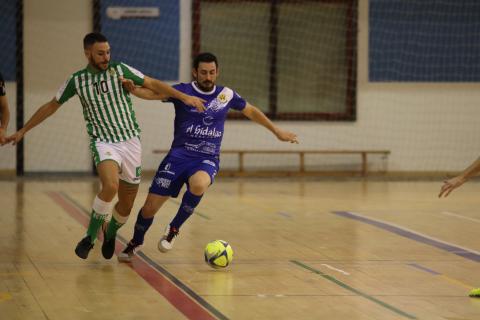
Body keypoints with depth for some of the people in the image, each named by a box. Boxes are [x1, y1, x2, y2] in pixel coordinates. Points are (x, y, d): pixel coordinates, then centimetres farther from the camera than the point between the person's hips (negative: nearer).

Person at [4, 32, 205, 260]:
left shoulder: (120, 70, 0)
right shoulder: (76, 80, 2)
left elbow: (152, 84, 0)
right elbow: (51, 106, 14)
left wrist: (184, 97, -11)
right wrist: (23, 131, 17)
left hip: (130, 141, 2)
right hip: (103, 142, -2)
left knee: (126, 205, 4)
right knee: (110, 186, -31)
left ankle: (110, 234, 36)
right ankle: (90, 237, -14)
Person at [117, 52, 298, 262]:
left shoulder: (226, 95, 6)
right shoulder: (183, 91, -2)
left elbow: (251, 111, 21)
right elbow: (152, 93, -15)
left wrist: (277, 131, 26)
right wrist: (131, 88, -36)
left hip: (207, 159, 0)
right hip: (179, 155, 0)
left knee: (198, 185, -36)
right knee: (150, 207, -4)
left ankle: (174, 229, -12)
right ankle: (135, 243, 27)